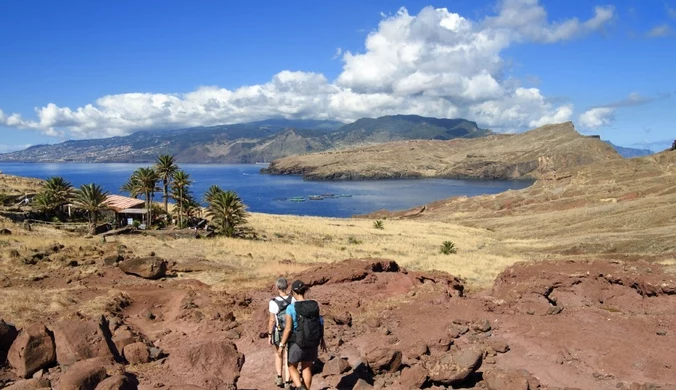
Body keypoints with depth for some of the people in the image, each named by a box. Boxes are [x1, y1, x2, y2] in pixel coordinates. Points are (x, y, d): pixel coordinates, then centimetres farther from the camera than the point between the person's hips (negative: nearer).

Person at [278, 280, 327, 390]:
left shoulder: (291, 308, -18)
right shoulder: (315, 305, -7)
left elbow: (288, 329, -16)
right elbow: (319, 324, 0)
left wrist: (282, 344, -4)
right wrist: (322, 340, 13)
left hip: (297, 343, -4)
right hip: (312, 342, 4)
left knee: (292, 367, 17)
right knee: (307, 368, 20)